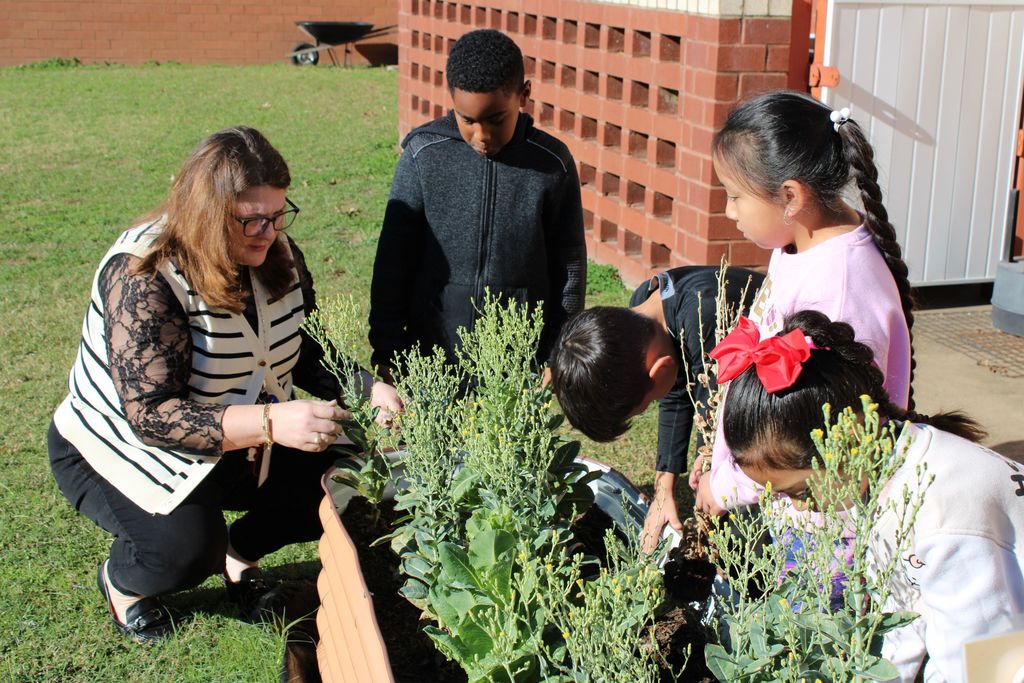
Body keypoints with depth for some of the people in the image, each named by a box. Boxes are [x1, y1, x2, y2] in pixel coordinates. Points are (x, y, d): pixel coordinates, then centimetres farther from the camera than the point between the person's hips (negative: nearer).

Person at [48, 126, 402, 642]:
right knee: (188, 547, -32)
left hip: (233, 442, 6)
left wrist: (365, 388, -19)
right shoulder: (144, 276, -30)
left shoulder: (276, 258, -9)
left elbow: (306, 355, 2)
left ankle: (238, 551, 17)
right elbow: (151, 415, -36)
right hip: (122, 450, -6)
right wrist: (271, 422, -46)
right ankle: (121, 579, 6)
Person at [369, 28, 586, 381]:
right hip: (430, 356, 0)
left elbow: (568, 268, 2)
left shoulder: (552, 164, -5)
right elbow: (393, 260, 0)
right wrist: (387, 351, 0)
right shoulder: (423, 156, -6)